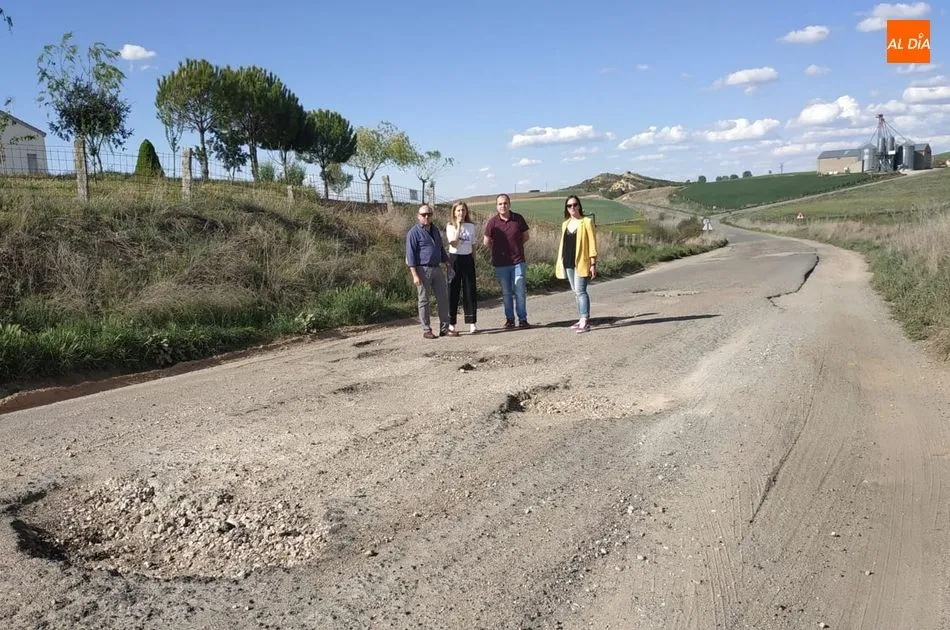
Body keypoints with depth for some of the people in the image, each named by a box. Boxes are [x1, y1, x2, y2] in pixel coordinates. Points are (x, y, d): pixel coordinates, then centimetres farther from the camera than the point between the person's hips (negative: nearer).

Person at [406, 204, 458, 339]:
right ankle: (426, 330, 9)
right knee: (424, 301, 1)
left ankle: (444, 329, 12)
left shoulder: (435, 230, 16)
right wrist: (414, 274, -16)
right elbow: (410, 254, -10)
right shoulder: (414, 232, -6)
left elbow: (441, 249, 24)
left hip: (437, 269, 7)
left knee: (443, 298, 5)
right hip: (423, 270, -7)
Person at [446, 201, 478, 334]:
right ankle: (451, 323, 9)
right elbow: (454, 243, -18)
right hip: (455, 258, -3)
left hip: (468, 259, 3)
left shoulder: (471, 226, 8)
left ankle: (471, 322, 5)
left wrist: (474, 262, 11)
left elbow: (473, 245, 14)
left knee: (470, 290, 1)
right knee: (453, 291, 1)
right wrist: (458, 226, -17)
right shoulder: (450, 226, -3)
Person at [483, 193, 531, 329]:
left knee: (520, 292, -1)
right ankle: (509, 319, 17)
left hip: (518, 261, 0)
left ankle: (522, 319, 7)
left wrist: (516, 247, 9)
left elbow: (525, 236, 12)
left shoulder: (518, 219, -1)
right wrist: (499, 249, 11)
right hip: (501, 263, 0)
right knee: (506, 293, 8)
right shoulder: (492, 222, -5)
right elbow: (486, 242, 5)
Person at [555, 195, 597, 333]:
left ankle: (585, 322, -14)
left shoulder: (586, 222, -3)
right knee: (576, 292, 9)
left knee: (580, 291, -13)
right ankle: (583, 319, 16)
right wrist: (559, 262, 14)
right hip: (568, 263, 6)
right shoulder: (565, 224, 13)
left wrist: (593, 263, -11)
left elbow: (592, 243, -6)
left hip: (581, 262, -6)